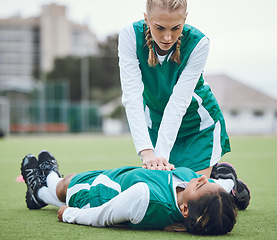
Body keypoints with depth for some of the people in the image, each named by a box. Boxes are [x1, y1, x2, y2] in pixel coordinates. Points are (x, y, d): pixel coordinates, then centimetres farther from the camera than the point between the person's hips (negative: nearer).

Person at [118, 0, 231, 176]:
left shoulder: (198, 43, -27)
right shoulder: (130, 35, -24)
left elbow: (178, 102, -29)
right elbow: (132, 97, -29)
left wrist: (161, 154, -36)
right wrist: (146, 152, -38)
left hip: (198, 123, -2)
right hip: (155, 121, 2)